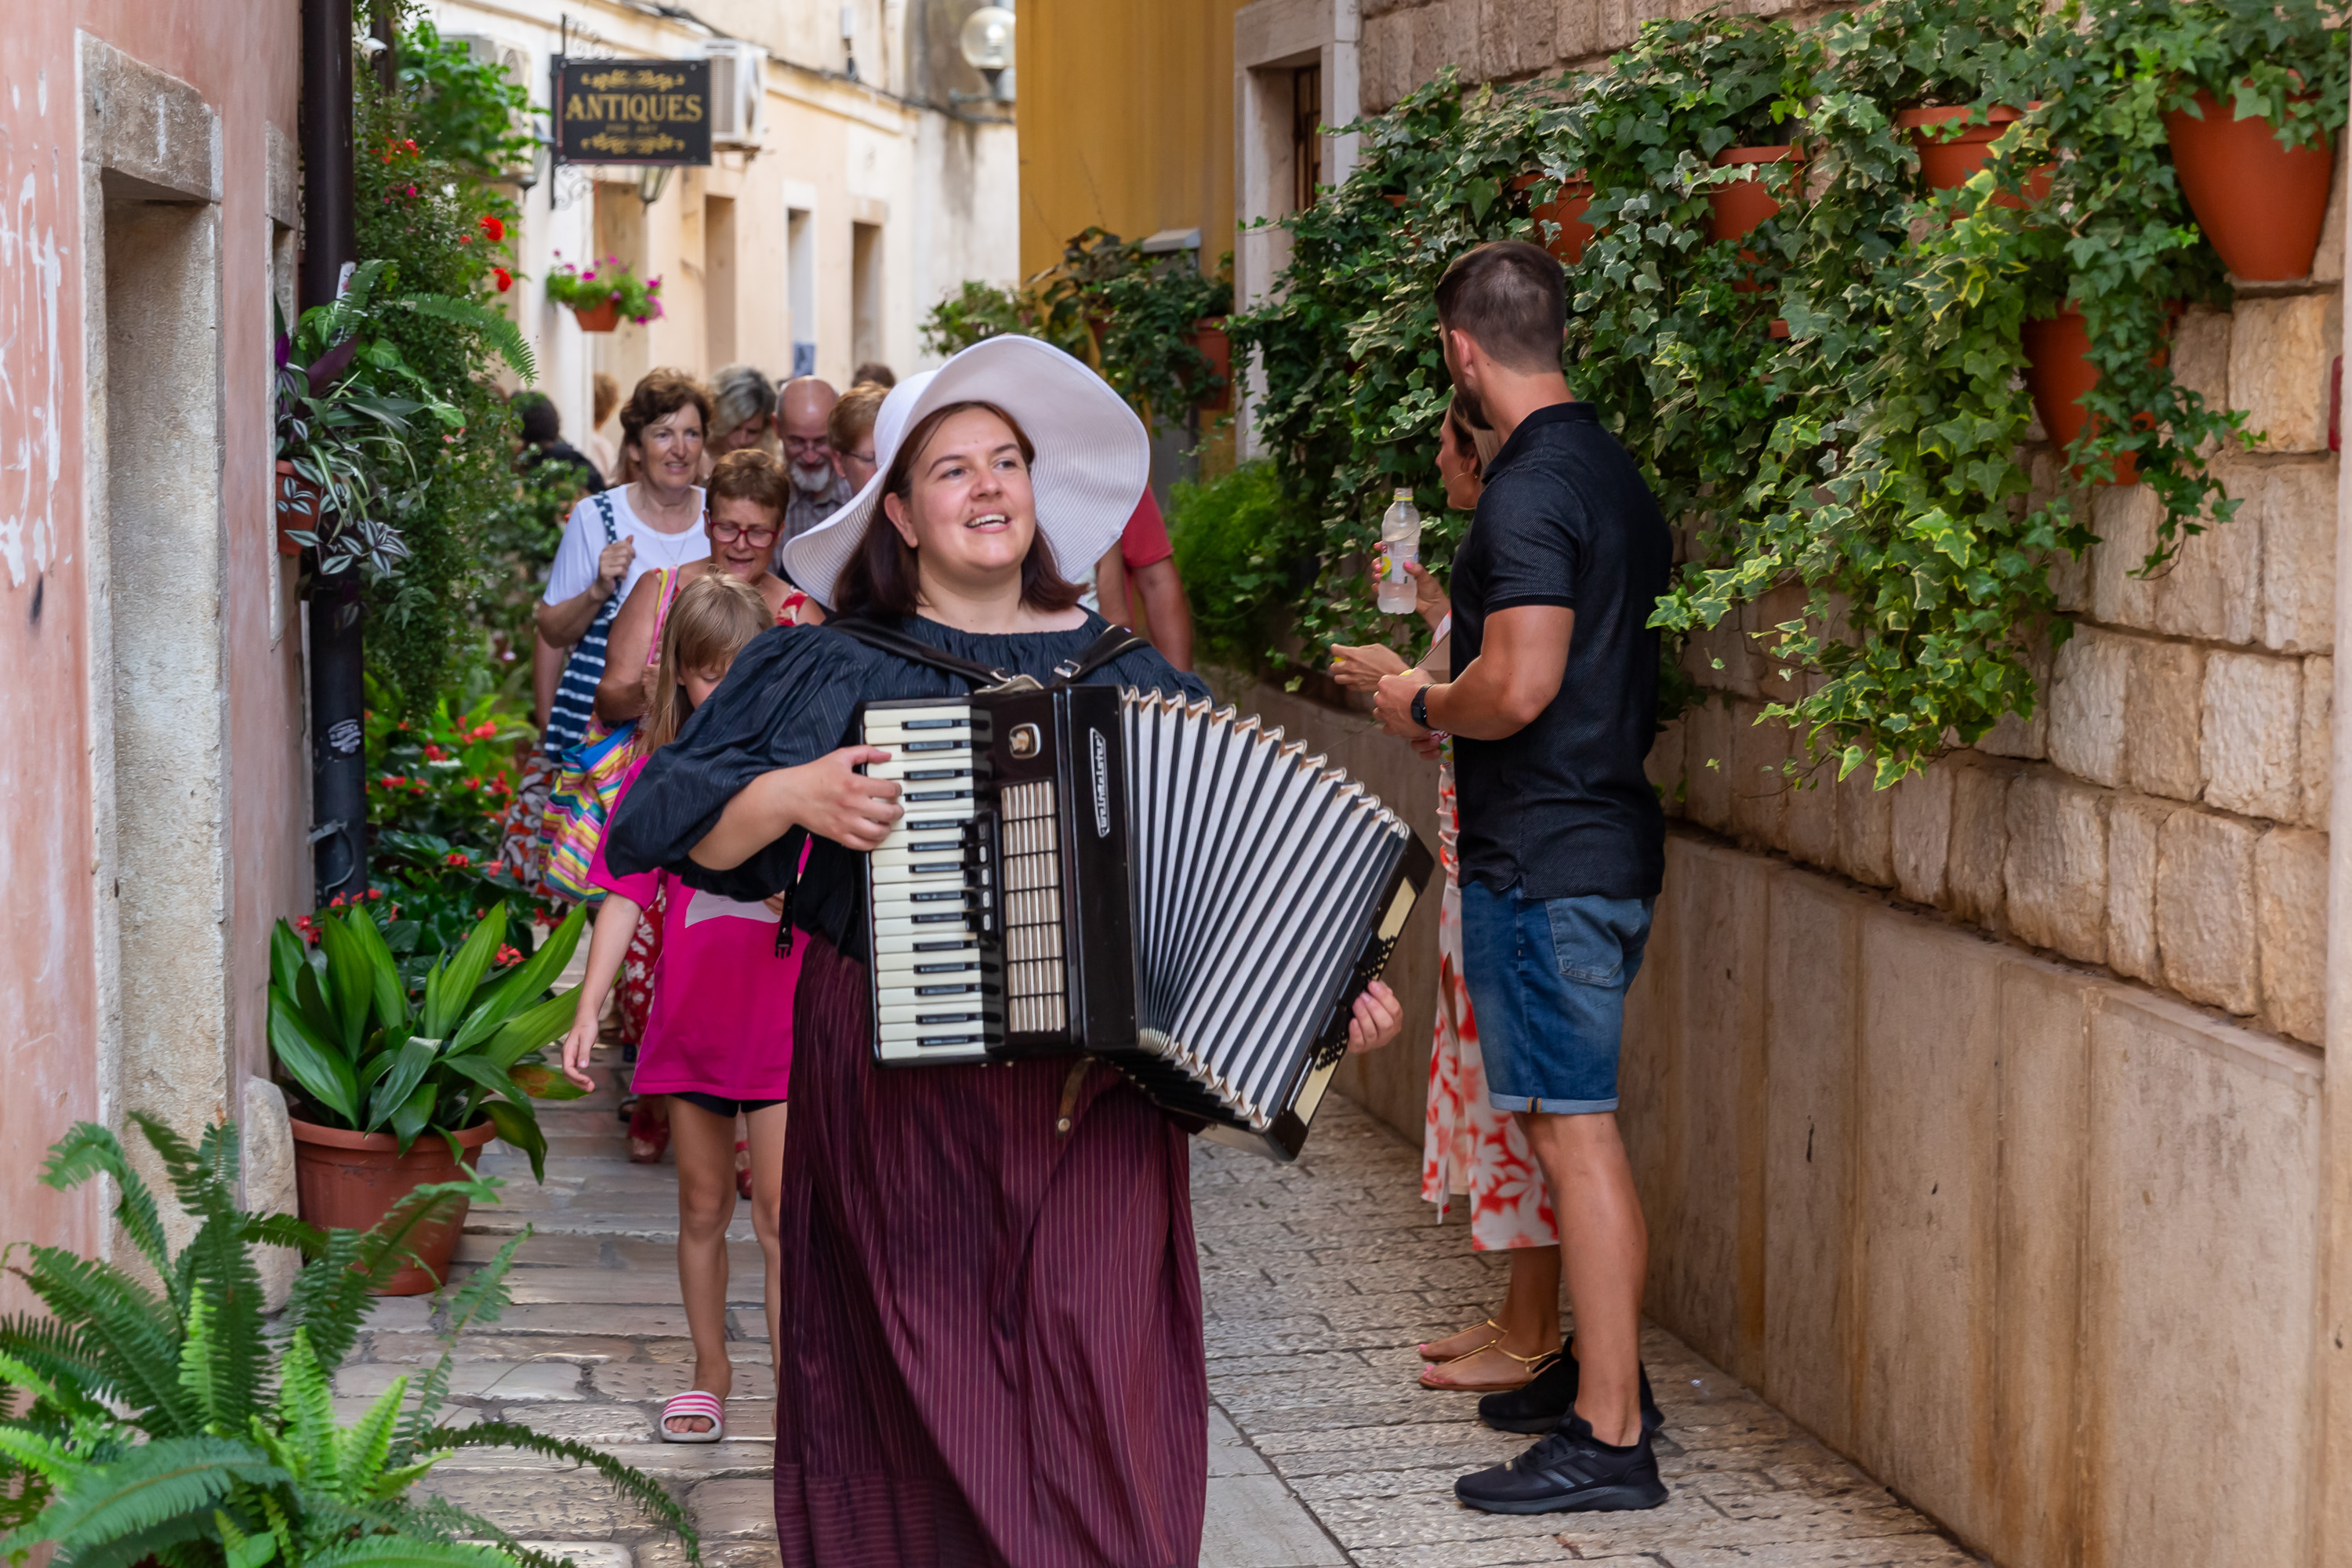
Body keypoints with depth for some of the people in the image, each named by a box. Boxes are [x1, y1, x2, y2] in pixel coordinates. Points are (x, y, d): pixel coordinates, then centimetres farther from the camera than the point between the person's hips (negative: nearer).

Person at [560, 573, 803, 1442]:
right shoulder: (659, 768, 0)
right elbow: (626, 897, -3)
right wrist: (589, 1009, -10)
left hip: (782, 1020, -2)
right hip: (690, 1022, 2)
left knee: (779, 1212, -7)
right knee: (703, 1206, 14)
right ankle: (711, 1375, 30)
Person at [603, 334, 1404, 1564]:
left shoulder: (1124, 672, 10)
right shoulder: (833, 667, 3)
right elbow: (673, 825, -1)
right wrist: (796, 795, -17)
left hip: (1092, 1096, 2)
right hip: (900, 1093, -1)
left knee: (1103, 1397, -5)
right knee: (925, 1388, 3)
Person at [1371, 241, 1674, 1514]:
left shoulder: (1531, 491, -17)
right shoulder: (1611, 469, 13)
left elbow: (1519, 686, -24)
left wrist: (1422, 707, -5)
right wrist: (1448, 695, 24)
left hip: (1544, 858, -10)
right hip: (1610, 836, 10)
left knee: (1572, 1128, -8)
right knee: (1573, 1123, 18)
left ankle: (1610, 1440, -6)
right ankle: (1602, 1368, 27)